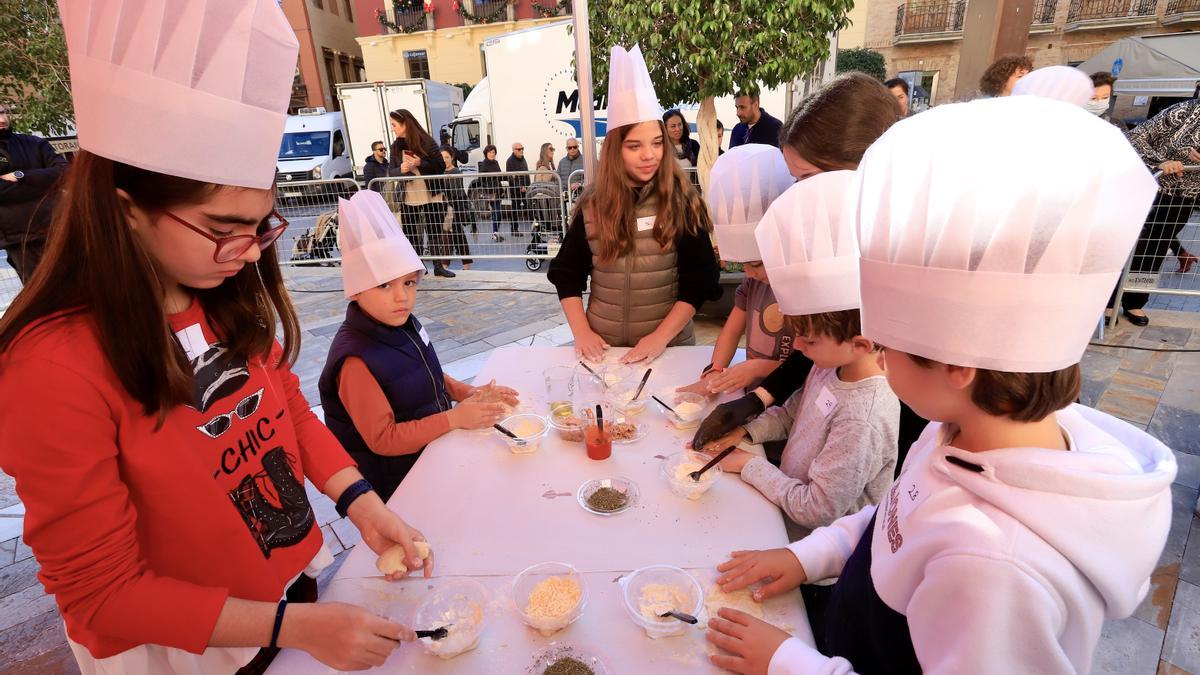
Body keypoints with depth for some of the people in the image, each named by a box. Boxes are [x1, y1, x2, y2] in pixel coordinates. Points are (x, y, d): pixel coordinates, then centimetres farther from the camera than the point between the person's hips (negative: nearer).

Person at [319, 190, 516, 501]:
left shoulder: (404, 324, -4)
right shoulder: (357, 360, -26)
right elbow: (382, 440, -21)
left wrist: (467, 392, -3)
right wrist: (456, 418, -24)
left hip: (436, 448, 7)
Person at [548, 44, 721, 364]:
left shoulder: (681, 201, -8)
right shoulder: (592, 204, -3)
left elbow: (698, 280, -8)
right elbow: (567, 274, 3)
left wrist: (661, 336, -17)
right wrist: (581, 331, -8)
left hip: (669, 344, -1)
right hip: (602, 346, 2)